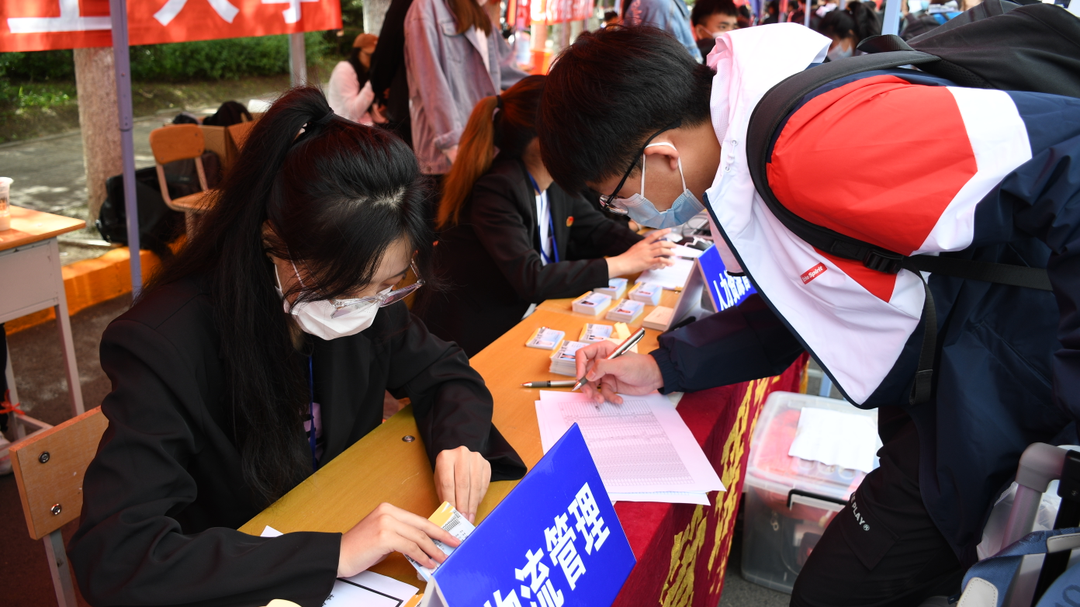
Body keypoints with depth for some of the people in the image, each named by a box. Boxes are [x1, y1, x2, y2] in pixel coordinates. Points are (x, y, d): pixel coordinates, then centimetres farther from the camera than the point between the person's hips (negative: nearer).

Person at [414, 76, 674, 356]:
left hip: (522, 318, 8)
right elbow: (530, 279, -30)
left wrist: (645, 247, -9)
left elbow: (596, 228, 12)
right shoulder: (495, 190, -24)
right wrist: (623, 264, -24)